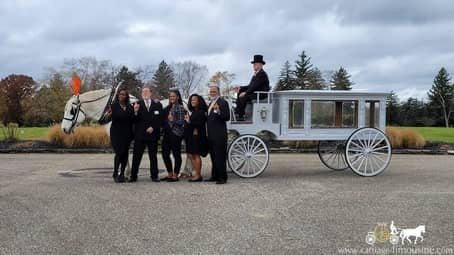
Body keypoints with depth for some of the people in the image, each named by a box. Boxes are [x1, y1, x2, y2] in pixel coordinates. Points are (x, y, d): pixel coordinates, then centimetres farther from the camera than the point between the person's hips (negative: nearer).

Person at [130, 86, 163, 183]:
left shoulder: (157, 104, 6)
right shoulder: (138, 104, 4)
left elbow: (160, 119, 3)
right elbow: (134, 121, -1)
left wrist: (153, 127, -10)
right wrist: (135, 112, -20)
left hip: (152, 134, 1)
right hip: (140, 135, 0)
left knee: (153, 156, 8)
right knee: (136, 156, 1)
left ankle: (154, 176, 15)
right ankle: (133, 176, 6)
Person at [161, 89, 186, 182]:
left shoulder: (180, 108, -6)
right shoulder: (168, 107, 14)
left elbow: (181, 122, -11)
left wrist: (173, 120, -24)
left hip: (175, 134, -8)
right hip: (167, 133, 8)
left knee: (176, 155, -1)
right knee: (165, 154, 9)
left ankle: (175, 175, 5)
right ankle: (170, 174, 21)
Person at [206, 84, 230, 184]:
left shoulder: (223, 102, -9)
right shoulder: (211, 103, 19)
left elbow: (227, 118, -18)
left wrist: (219, 112, -33)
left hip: (219, 136, -9)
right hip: (211, 136, 9)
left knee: (220, 157, -7)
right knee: (213, 157, 14)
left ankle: (222, 177, -3)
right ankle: (214, 176, 21)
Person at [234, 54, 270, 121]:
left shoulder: (262, 74, -13)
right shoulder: (256, 74, 18)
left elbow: (255, 86, -20)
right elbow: (250, 86, 17)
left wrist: (245, 93, -20)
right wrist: (240, 88, 6)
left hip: (261, 95, -10)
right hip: (255, 93, 10)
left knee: (243, 97, -24)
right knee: (239, 95, 0)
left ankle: (241, 117, -16)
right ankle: (237, 114, -7)